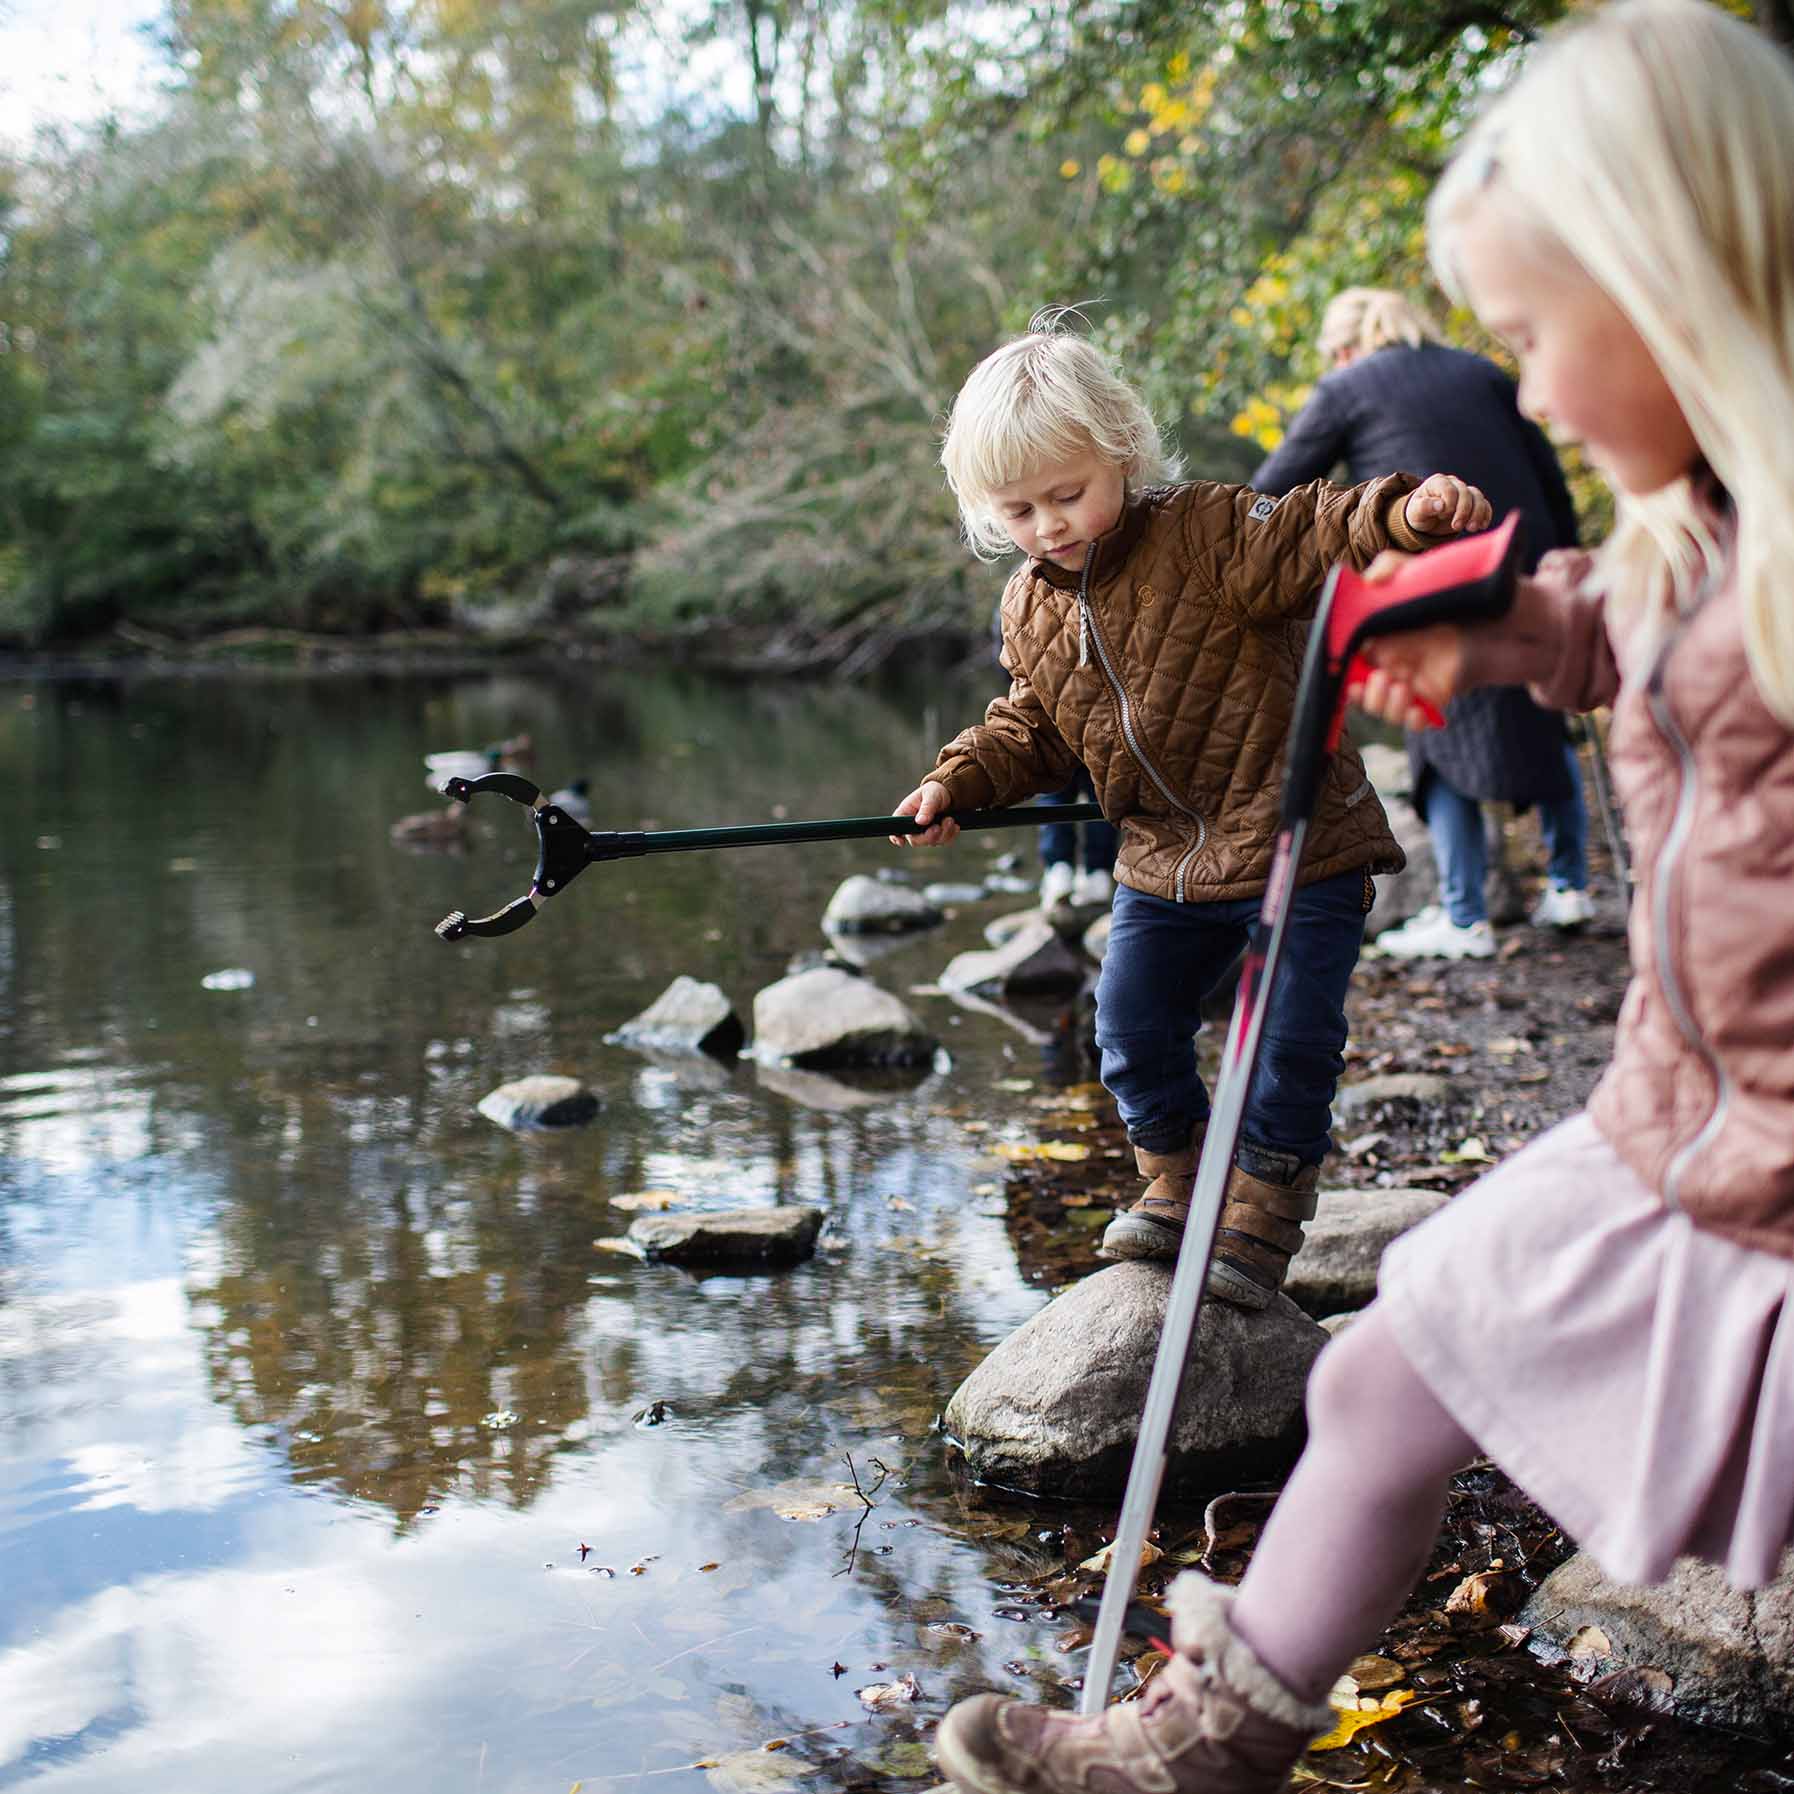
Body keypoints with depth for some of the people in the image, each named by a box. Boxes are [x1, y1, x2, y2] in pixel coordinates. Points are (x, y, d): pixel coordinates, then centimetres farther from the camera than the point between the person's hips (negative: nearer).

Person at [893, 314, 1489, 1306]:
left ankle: (1262, 1213, 16)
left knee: (1291, 1040, -4)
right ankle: (1179, 1183, 32)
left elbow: (1318, 533, -25)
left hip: (1298, 846, -6)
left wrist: (1409, 513, -45)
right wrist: (956, 783, 5)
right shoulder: (1032, 608, 6)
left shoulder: (1207, 534, -14)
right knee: (1133, 1034, 8)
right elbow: (1032, 730, 19)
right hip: (1164, 863, 6)